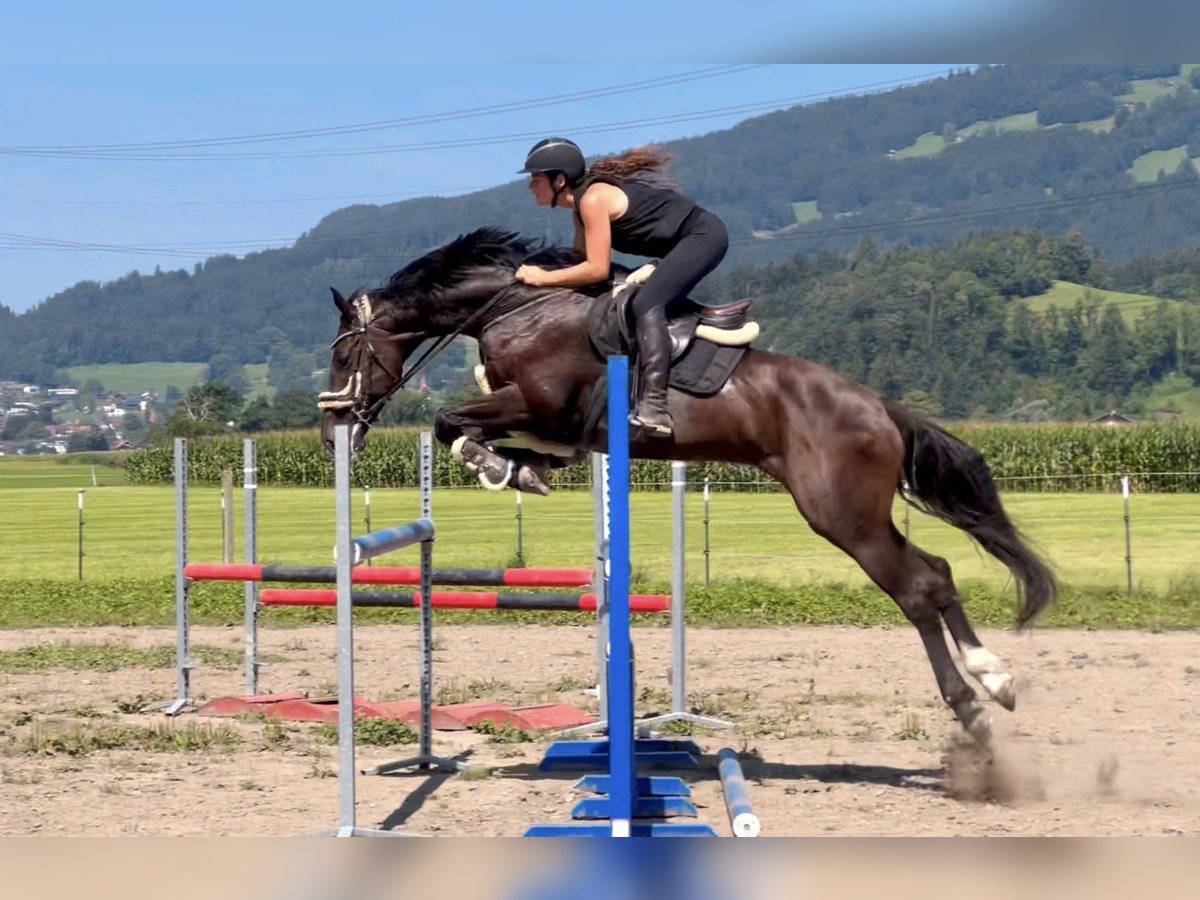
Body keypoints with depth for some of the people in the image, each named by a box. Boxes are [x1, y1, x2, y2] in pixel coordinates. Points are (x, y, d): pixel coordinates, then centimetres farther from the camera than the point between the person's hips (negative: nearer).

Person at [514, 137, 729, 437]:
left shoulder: (594, 199, -21)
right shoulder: (584, 202, 9)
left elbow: (597, 270, -24)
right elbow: (582, 259, 12)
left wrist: (543, 278, -19)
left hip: (704, 237, -11)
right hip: (689, 241, 11)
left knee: (646, 304, -24)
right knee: (654, 304, 20)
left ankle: (653, 410, -36)